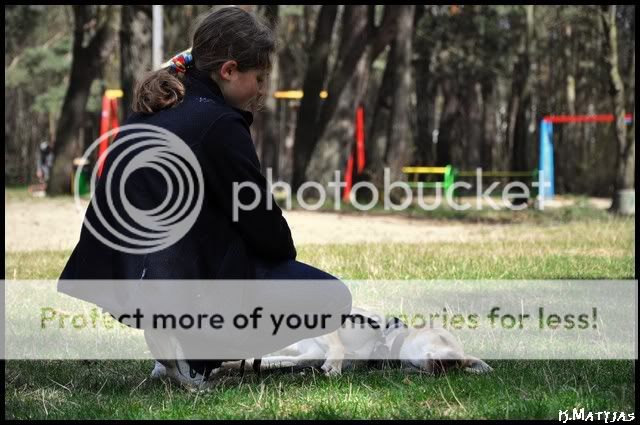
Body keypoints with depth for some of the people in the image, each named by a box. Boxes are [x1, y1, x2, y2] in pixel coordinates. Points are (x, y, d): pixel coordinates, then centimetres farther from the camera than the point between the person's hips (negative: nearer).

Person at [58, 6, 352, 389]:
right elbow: (261, 222, -9)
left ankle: (183, 331, 13)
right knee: (335, 299, 4)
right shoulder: (217, 123, -15)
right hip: (194, 282, -9)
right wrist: (287, 255, 12)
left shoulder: (150, 112, 11)